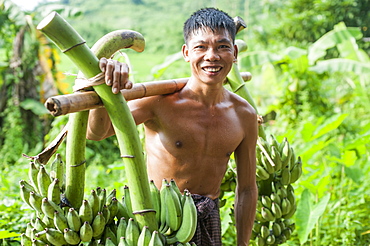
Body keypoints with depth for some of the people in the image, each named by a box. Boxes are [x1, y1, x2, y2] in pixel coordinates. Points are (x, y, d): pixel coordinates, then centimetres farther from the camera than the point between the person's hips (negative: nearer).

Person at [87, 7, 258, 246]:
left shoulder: (244, 115, -2)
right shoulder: (161, 101, -15)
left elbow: (247, 188, 7)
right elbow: (96, 132, -27)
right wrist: (106, 88, -45)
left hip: (207, 222, 3)